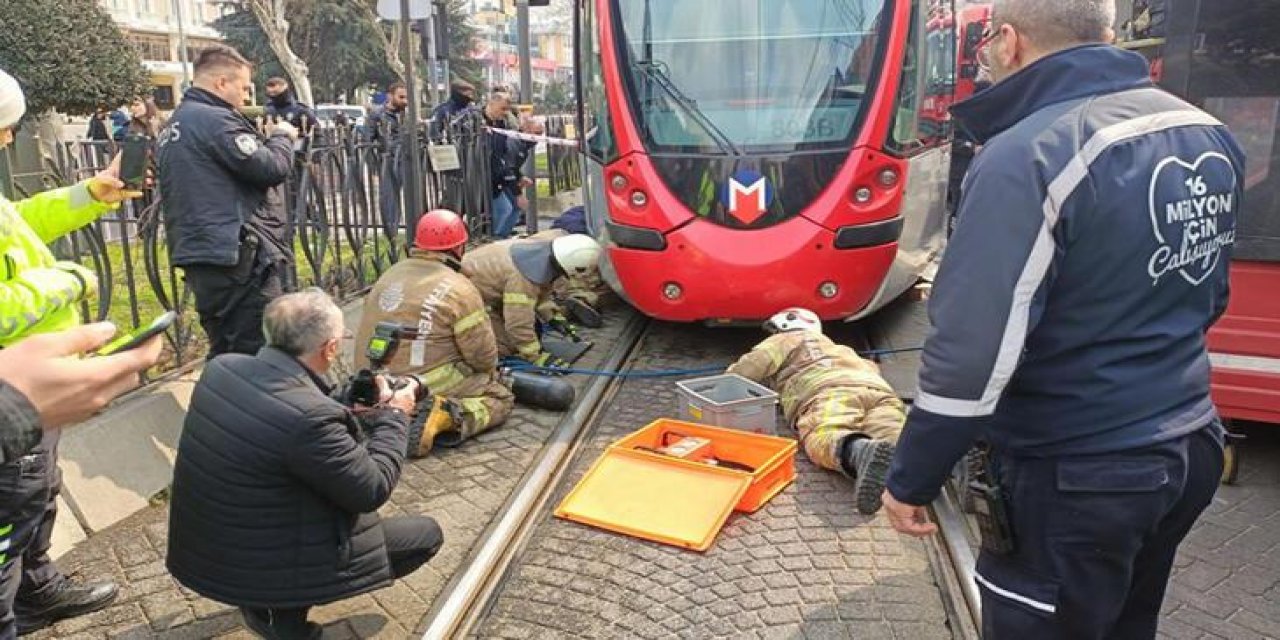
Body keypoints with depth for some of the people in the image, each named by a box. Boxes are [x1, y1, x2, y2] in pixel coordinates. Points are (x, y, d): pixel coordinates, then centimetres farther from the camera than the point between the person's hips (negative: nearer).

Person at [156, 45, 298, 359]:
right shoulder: (216, 120, -11)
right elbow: (271, 168, -16)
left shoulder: (175, 124, 20)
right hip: (238, 256, -10)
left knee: (227, 354, 17)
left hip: (200, 254, 10)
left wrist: (263, 138, 16)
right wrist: (282, 137, 3)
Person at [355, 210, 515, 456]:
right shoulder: (459, 289, -15)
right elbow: (483, 354, -11)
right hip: (429, 387, -7)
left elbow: (370, 330, 12)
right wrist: (490, 371, 12)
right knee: (502, 398, 9)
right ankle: (446, 418, -17)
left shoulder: (389, 275, 5)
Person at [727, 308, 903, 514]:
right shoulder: (838, 347, 47)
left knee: (823, 439, -32)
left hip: (830, 389, -6)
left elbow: (753, 365, 12)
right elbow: (871, 366, 58)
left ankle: (861, 451, -64)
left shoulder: (785, 340, 28)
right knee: (893, 435, -23)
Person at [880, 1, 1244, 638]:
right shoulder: (1208, 135, 3)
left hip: (1076, 482, -8)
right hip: (1190, 452, 8)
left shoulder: (1024, 161, -24)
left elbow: (973, 355, -26)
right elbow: (1209, 295, 15)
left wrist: (910, 481, -15)